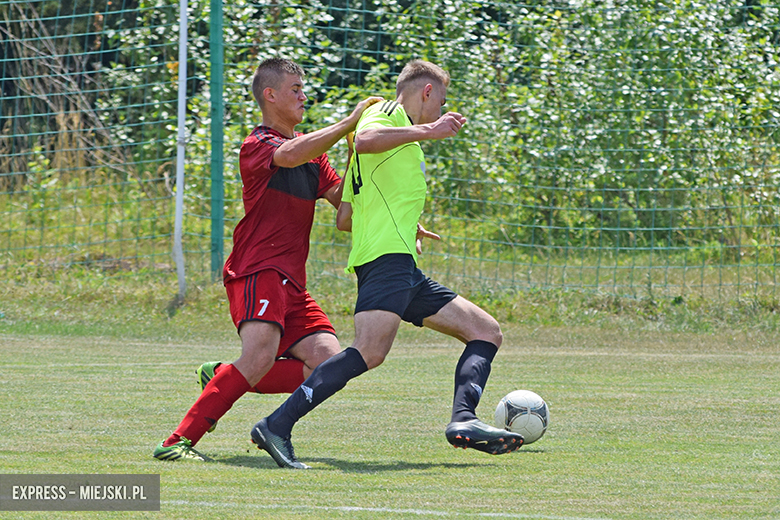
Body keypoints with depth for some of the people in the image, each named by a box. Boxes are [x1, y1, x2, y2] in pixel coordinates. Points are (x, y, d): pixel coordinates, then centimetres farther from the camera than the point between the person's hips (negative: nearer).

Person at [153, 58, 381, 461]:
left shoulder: (312, 151, 22)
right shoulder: (257, 145, -6)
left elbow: (343, 199, 21)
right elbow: (289, 156, -27)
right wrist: (350, 122, -23)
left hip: (291, 283, 9)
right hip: (257, 272, -9)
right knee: (260, 357, -29)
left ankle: (222, 379, 5)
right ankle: (178, 442, -27)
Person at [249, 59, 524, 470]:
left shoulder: (403, 132, 31)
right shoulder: (387, 112, 5)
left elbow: (344, 219, 31)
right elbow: (363, 140, -22)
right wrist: (427, 131, -17)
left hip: (404, 271, 11)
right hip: (386, 256, -11)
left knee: (486, 331, 9)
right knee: (371, 351, -27)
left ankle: (463, 419, -12)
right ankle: (276, 427, -28)